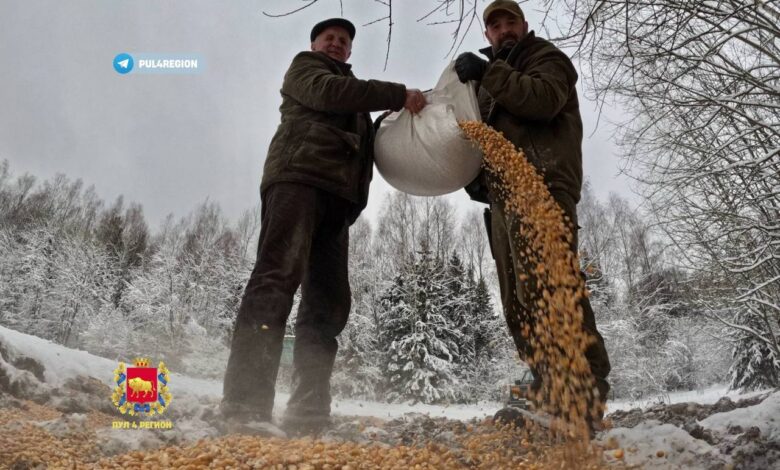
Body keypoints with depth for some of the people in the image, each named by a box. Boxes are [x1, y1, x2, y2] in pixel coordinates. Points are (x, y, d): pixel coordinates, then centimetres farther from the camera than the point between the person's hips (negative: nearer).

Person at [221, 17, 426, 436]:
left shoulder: (352, 95, 40)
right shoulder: (304, 66, 22)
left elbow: (369, 143, 30)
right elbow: (326, 92, -1)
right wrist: (399, 95, -4)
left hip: (337, 196, 7)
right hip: (298, 178, -7)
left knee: (328, 303, -6)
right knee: (278, 278, -24)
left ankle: (307, 414, -9)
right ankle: (245, 405, -32)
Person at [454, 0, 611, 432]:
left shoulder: (547, 58, 13)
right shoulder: (491, 82, 34)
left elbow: (544, 98, -11)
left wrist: (489, 73, -12)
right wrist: (475, 176, 13)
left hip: (542, 185, -8)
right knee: (518, 302, 2)